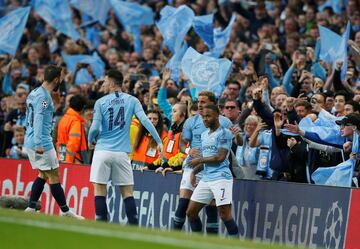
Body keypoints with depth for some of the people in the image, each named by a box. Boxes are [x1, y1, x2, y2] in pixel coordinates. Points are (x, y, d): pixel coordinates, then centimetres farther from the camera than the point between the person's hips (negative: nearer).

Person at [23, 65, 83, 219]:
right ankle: (65, 212, 5)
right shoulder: (44, 96, -16)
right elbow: (38, 120, -23)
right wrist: (39, 144, -27)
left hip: (30, 142, 10)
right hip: (42, 143, -10)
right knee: (54, 176, -1)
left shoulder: (34, 93, 14)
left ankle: (30, 209, 11)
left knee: (43, 175, 17)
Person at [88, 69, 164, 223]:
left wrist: (90, 141, 16)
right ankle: (133, 225, -1)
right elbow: (145, 121, -6)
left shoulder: (101, 102, 0)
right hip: (122, 152, 2)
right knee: (127, 191, 7)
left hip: (102, 151, -2)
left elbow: (95, 127, -5)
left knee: (99, 189, 4)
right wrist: (159, 141, -6)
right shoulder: (132, 101, 4)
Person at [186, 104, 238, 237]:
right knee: (191, 212, 7)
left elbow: (220, 157, -15)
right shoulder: (204, 135, 18)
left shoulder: (224, 133, -7)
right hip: (205, 178, 9)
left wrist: (200, 160, -6)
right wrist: (194, 171, 10)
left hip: (221, 177, -8)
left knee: (225, 214, -13)